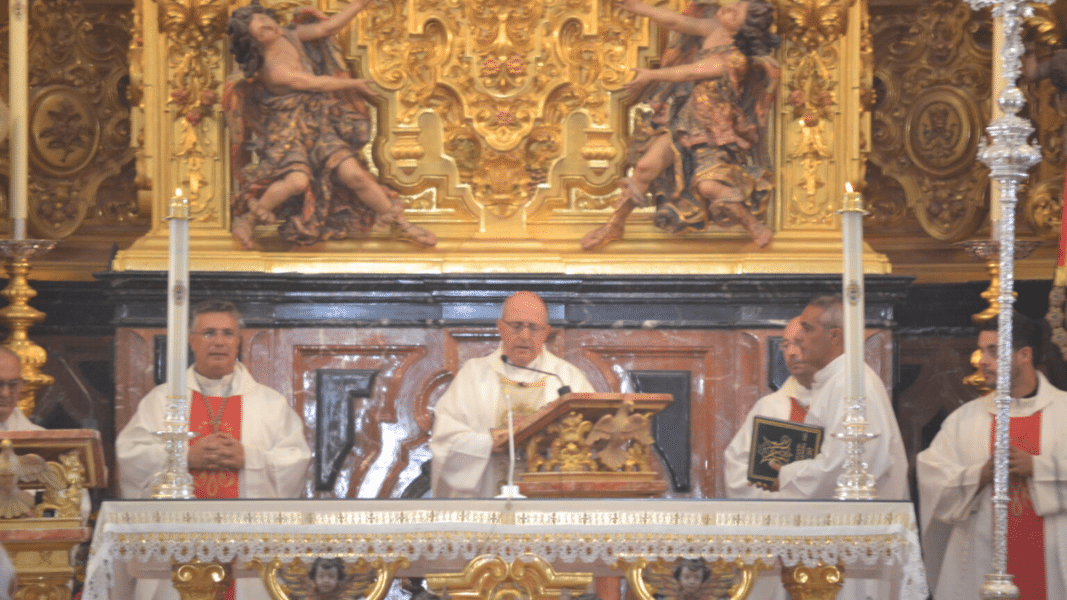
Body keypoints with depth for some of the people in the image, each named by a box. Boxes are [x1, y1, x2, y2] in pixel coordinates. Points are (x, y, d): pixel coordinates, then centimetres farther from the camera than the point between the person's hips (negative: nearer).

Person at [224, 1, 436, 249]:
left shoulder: (292, 36, 0)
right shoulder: (273, 72, -21)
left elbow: (329, 27, 7)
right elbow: (316, 83, -13)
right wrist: (355, 84, 0)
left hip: (319, 128, 6)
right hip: (287, 134, -6)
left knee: (354, 174, -10)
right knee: (297, 180, -33)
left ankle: (398, 222, 4)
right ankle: (246, 219, -11)